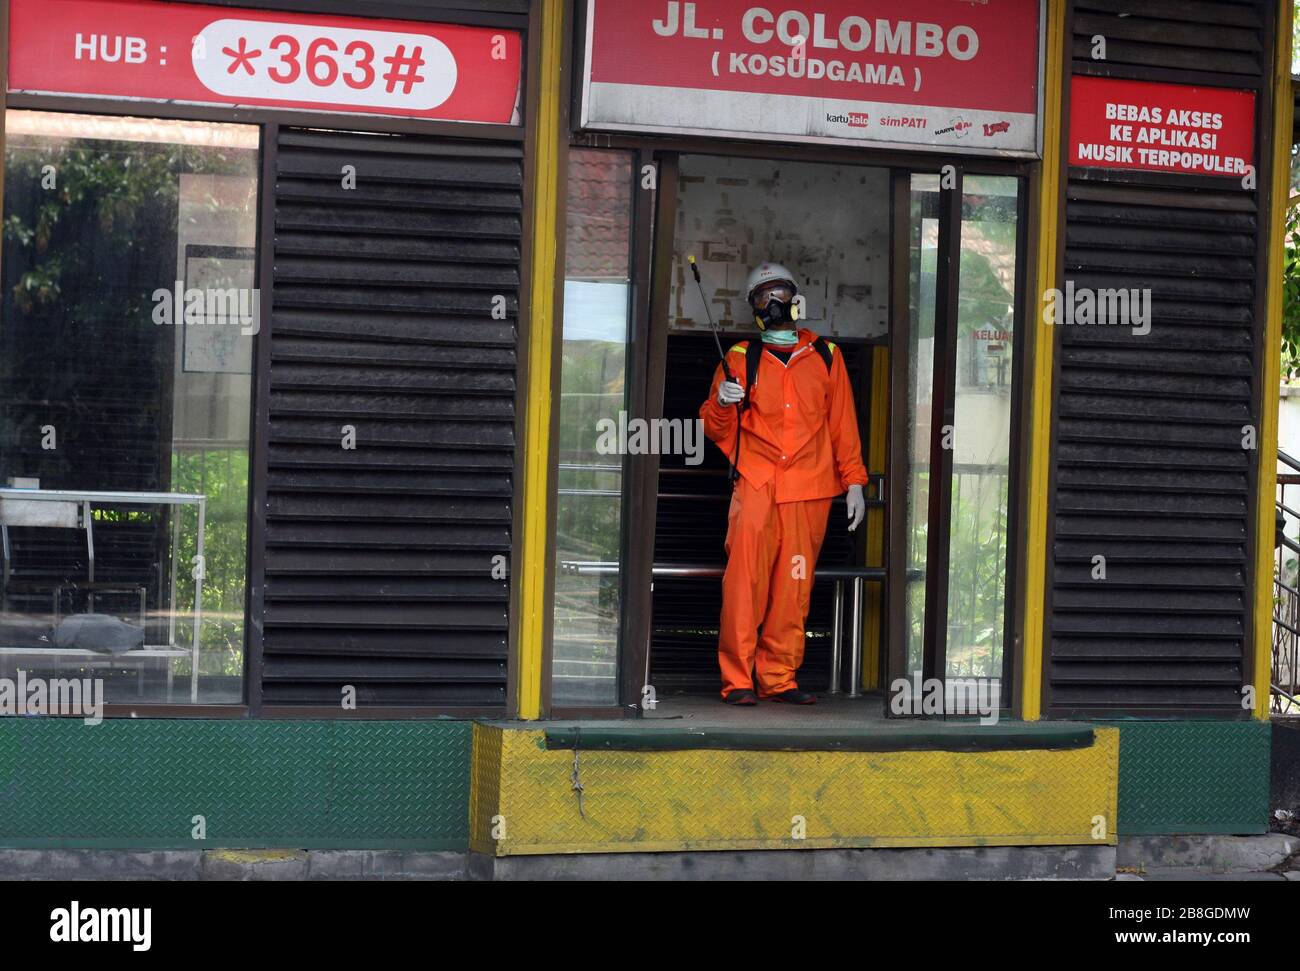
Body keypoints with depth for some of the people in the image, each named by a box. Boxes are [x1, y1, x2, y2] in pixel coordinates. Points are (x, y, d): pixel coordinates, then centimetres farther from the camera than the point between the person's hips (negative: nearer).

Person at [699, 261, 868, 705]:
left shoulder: (826, 355, 15)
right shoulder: (740, 358, 11)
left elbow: (843, 423, 16)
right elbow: (714, 429, 11)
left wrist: (853, 482, 10)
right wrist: (721, 403, -11)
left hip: (810, 492, 1)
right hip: (755, 486, -1)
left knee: (794, 589, -1)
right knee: (744, 581, -11)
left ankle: (778, 678, 7)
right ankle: (737, 679, -7)